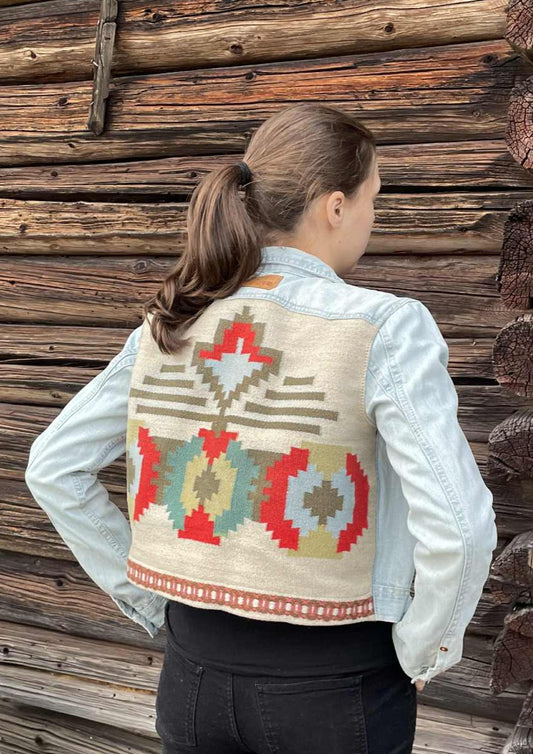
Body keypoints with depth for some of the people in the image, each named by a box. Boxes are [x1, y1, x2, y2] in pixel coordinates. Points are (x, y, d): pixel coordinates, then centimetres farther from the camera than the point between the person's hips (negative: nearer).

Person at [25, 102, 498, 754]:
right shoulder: (386, 327, -16)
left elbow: (52, 468, 4)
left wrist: (148, 598, 9)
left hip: (193, 673, 4)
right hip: (335, 691, -3)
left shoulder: (169, 323, -2)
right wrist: (424, 651, -7)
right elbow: (458, 524, -24)